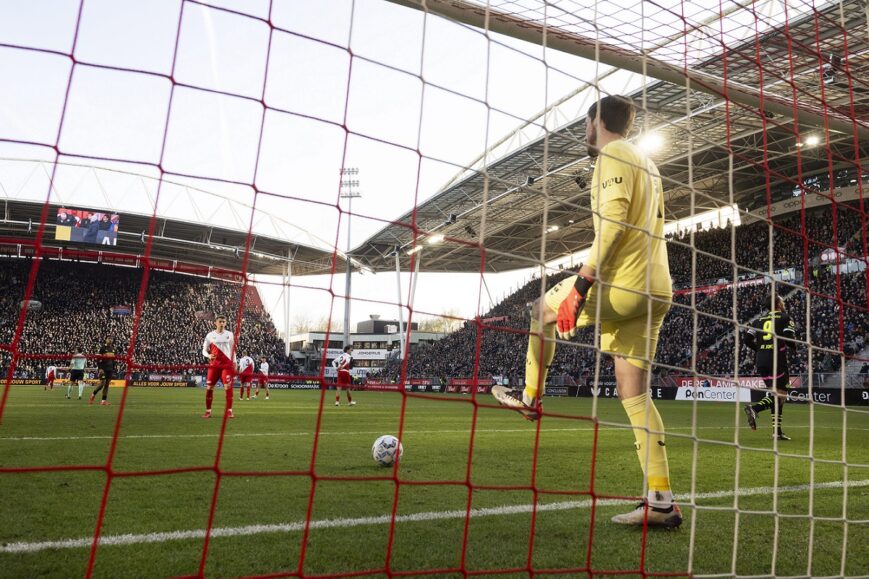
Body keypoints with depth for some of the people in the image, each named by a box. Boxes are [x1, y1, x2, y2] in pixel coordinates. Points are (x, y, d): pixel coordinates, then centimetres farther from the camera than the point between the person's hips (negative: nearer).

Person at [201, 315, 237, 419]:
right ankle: (208, 411, 11)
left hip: (227, 365, 0)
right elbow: (204, 350, 7)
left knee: (228, 387, -8)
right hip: (214, 365, 0)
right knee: (209, 388, -1)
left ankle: (229, 411, -3)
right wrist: (208, 355, -15)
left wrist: (234, 362, 7)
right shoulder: (210, 335, 4)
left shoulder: (229, 334, 7)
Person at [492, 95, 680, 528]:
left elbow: (611, 224, -19)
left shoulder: (613, 155, -3)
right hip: (656, 290, 9)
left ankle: (530, 398, 28)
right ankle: (661, 501, 5)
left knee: (543, 310, 15)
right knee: (633, 392, 6)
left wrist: (580, 285, -23)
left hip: (622, 283, -9)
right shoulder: (645, 163, 26)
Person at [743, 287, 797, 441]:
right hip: (777, 359, -6)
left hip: (761, 360, 6)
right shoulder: (785, 318, 1)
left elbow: (748, 339, 6)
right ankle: (754, 408, -24)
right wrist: (793, 347, 10)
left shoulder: (759, 320, 14)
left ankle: (777, 431, 9)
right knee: (781, 394, 0)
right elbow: (789, 339, -12)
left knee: (774, 393, 13)